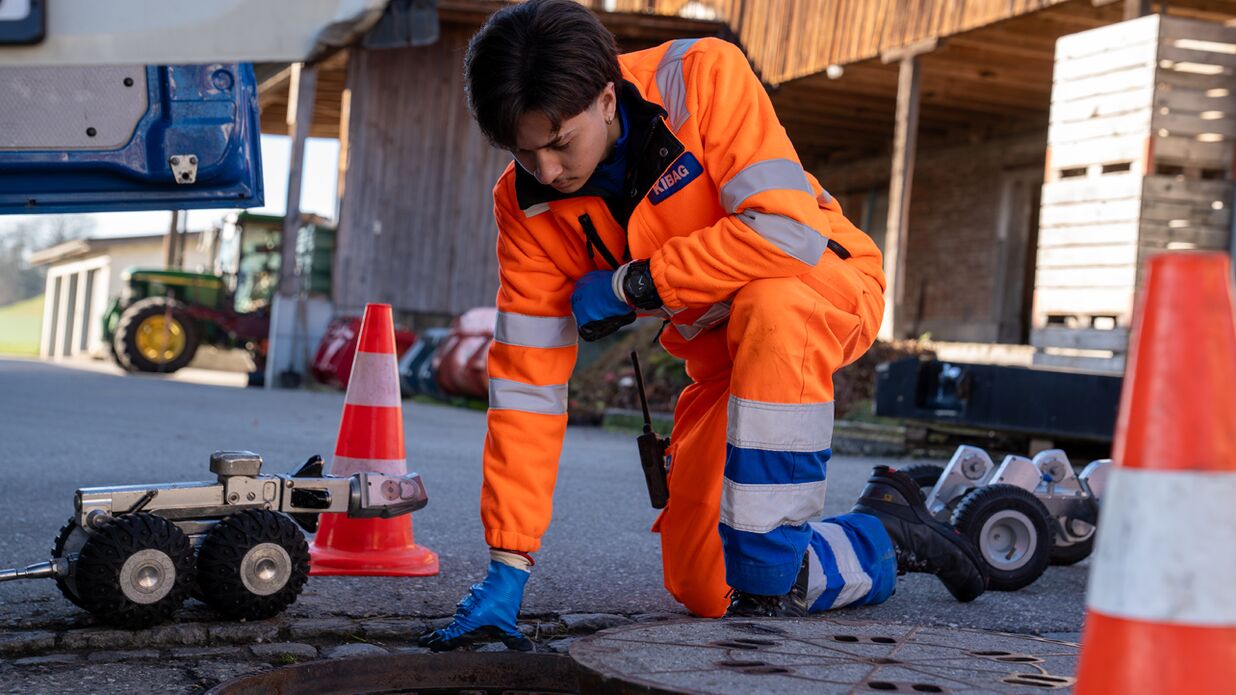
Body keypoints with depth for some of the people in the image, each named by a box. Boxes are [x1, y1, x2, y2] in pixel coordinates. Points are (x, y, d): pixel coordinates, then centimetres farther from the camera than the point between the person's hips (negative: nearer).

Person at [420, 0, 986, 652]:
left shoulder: (702, 76, -27)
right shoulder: (527, 203, -15)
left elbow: (788, 231, -36)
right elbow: (526, 381, -15)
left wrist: (628, 286, -27)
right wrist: (507, 566, -19)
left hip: (829, 288, -4)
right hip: (719, 348, 5)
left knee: (769, 307, -41)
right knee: (702, 591, -2)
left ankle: (772, 569, -27)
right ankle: (887, 541, 21)